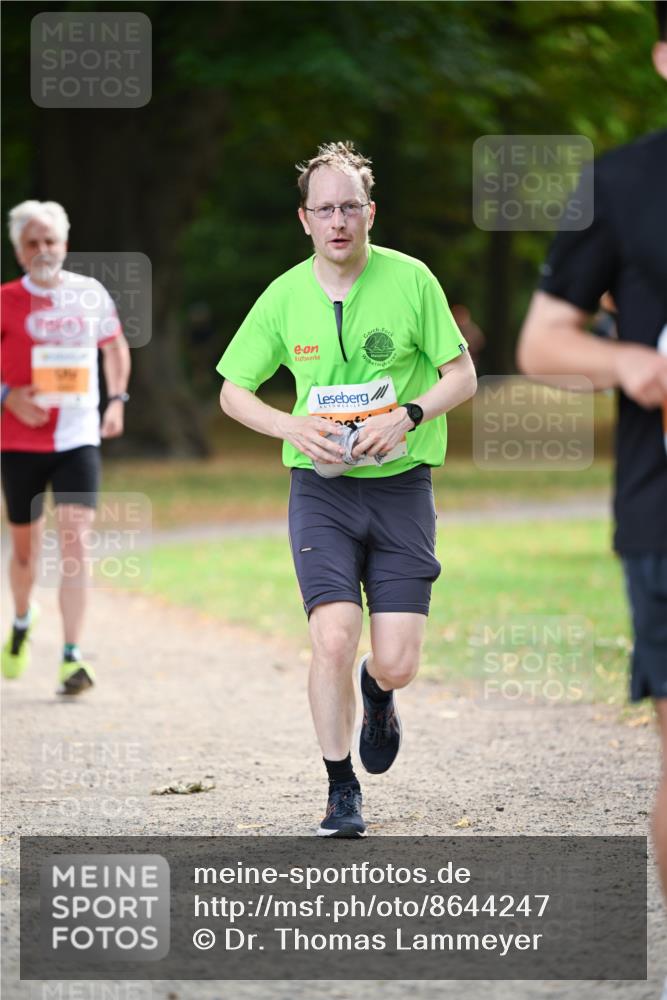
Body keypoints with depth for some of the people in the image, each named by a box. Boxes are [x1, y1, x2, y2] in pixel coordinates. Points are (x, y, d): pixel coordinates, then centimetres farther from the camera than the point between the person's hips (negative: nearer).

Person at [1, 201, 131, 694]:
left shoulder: (91, 294, 3)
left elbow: (115, 346, 20)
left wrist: (117, 399, 6)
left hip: (78, 439, 0)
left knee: (74, 543, -14)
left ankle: (72, 659, -16)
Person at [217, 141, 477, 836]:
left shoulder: (410, 280, -4)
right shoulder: (284, 297, 0)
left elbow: (462, 374, 1)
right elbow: (233, 391, 9)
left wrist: (407, 416, -16)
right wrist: (293, 427, -10)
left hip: (401, 485, 0)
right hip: (321, 490, 0)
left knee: (396, 665, -5)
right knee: (333, 640, -16)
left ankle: (376, 693, 34)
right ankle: (341, 791, 2)